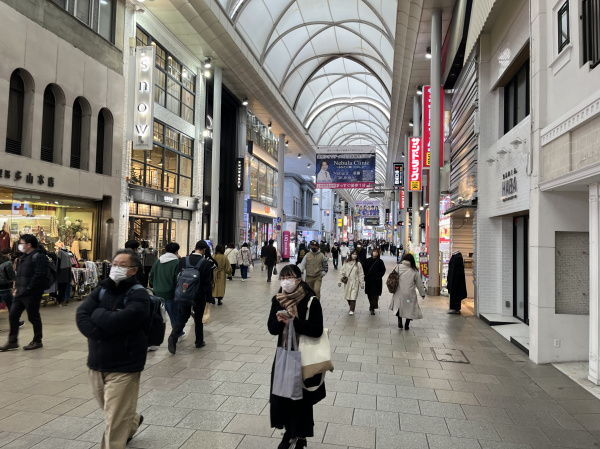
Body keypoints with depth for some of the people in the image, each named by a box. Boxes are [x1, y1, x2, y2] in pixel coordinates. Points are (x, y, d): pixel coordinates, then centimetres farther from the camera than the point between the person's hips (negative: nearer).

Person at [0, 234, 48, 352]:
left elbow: (38, 276, -23)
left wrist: (28, 289, -22)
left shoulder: (39, 257, -16)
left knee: (33, 317, 2)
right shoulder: (25, 256, 15)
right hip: (21, 292, 9)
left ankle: (37, 341, 16)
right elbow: (20, 273, 22)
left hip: (32, 294, -9)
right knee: (13, 315, 10)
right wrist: (18, 287, 13)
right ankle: (12, 342, 21)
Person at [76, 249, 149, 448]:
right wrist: (102, 333, -21)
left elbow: (117, 321, -27)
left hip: (123, 366, -7)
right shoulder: (102, 289, 5)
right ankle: (132, 421, 54)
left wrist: (97, 313, -10)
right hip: (97, 363, 7)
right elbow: (81, 316, -7)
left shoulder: (138, 295, -14)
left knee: (115, 421, 1)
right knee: (112, 410, 27)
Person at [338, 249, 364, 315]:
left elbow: (361, 274, 1)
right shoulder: (346, 263, 3)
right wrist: (339, 281, 1)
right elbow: (342, 272, 4)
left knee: (353, 297, -9)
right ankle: (351, 307, 28)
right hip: (347, 282, 3)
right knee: (347, 296, 8)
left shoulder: (358, 264, -1)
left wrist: (362, 283, 0)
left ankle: (352, 310, -3)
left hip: (355, 283, -3)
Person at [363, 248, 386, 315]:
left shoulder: (380, 261, -3)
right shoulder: (368, 260, 3)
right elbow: (365, 269, 9)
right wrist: (366, 276, 0)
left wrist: (379, 276, -8)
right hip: (369, 280, 3)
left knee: (375, 294, -6)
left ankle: (372, 308, -3)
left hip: (377, 281, -3)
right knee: (369, 294, 11)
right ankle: (372, 305, 30)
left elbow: (383, 270, 0)